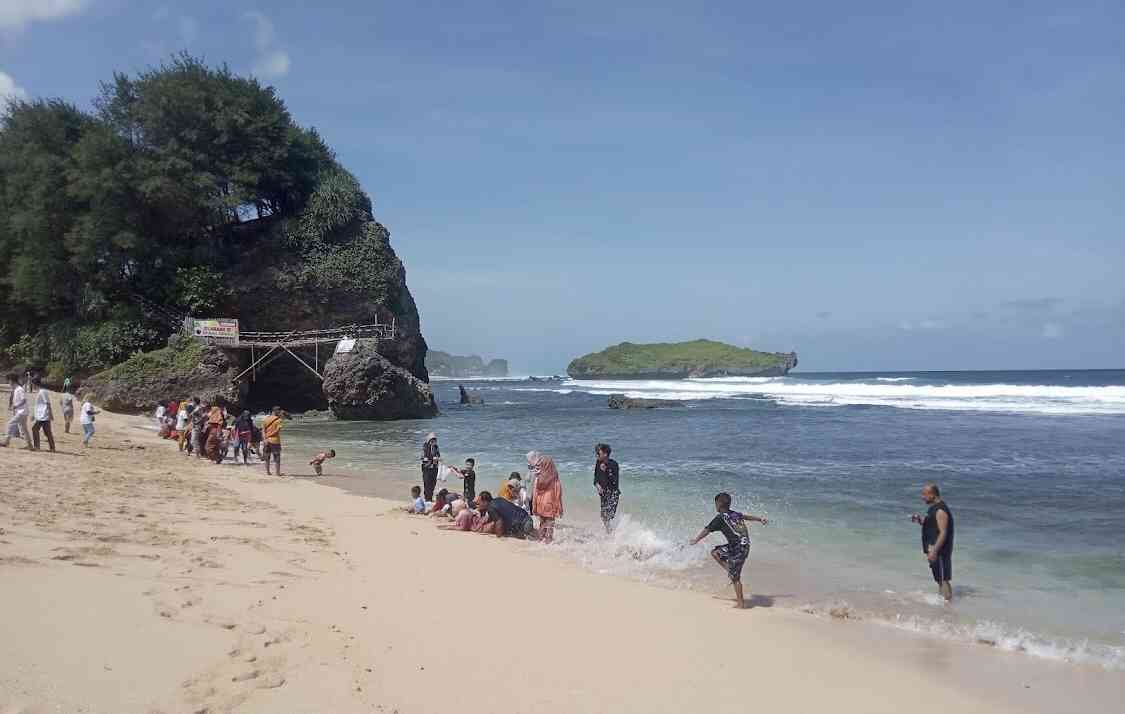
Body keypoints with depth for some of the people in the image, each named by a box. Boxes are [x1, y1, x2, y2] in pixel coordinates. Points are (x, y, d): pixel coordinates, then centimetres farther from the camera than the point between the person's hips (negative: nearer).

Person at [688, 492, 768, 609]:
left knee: (735, 578, 1)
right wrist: (760, 519, 45)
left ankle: (741, 603, 8)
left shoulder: (720, 518, -10)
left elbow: (706, 530, -5)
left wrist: (695, 540, 9)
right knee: (714, 552, 17)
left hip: (738, 549, -8)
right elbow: (747, 517, 28)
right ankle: (731, 571, 17)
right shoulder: (735, 514, 11)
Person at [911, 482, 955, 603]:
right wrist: (920, 520, 4)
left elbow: (943, 533, -25)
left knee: (944, 578, -3)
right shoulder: (933, 507, 10)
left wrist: (934, 551, -28)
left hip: (940, 550, -10)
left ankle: (947, 600, 3)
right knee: (939, 578, 21)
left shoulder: (941, 510, -21)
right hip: (934, 548, 10)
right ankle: (941, 596, 32)